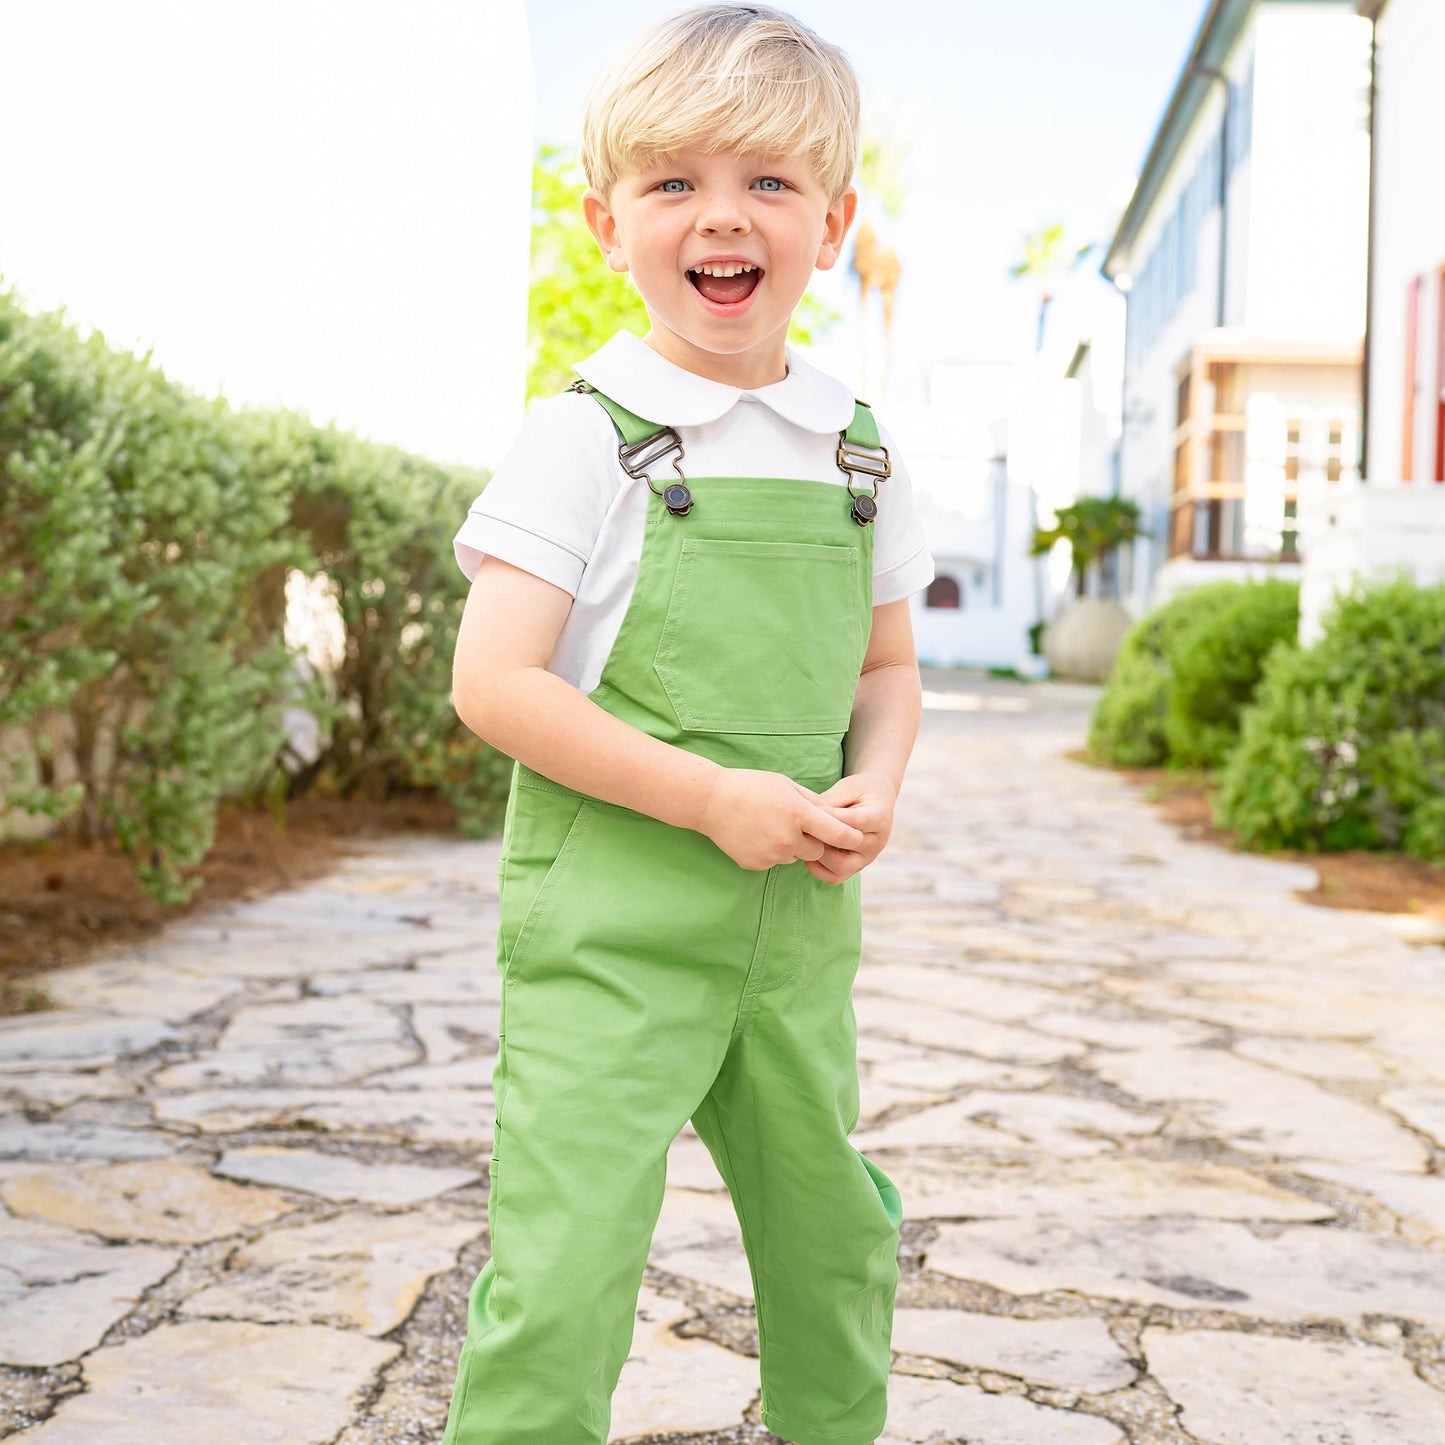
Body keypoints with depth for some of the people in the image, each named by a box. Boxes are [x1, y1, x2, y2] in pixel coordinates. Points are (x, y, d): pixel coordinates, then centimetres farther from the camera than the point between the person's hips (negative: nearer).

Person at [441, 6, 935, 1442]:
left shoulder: (857, 452, 8)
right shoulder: (587, 437, -8)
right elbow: (493, 682, -14)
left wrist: (873, 788, -4)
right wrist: (713, 798, -18)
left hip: (797, 922, 6)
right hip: (608, 922, -5)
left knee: (836, 1241, 18)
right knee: (563, 1271, -9)